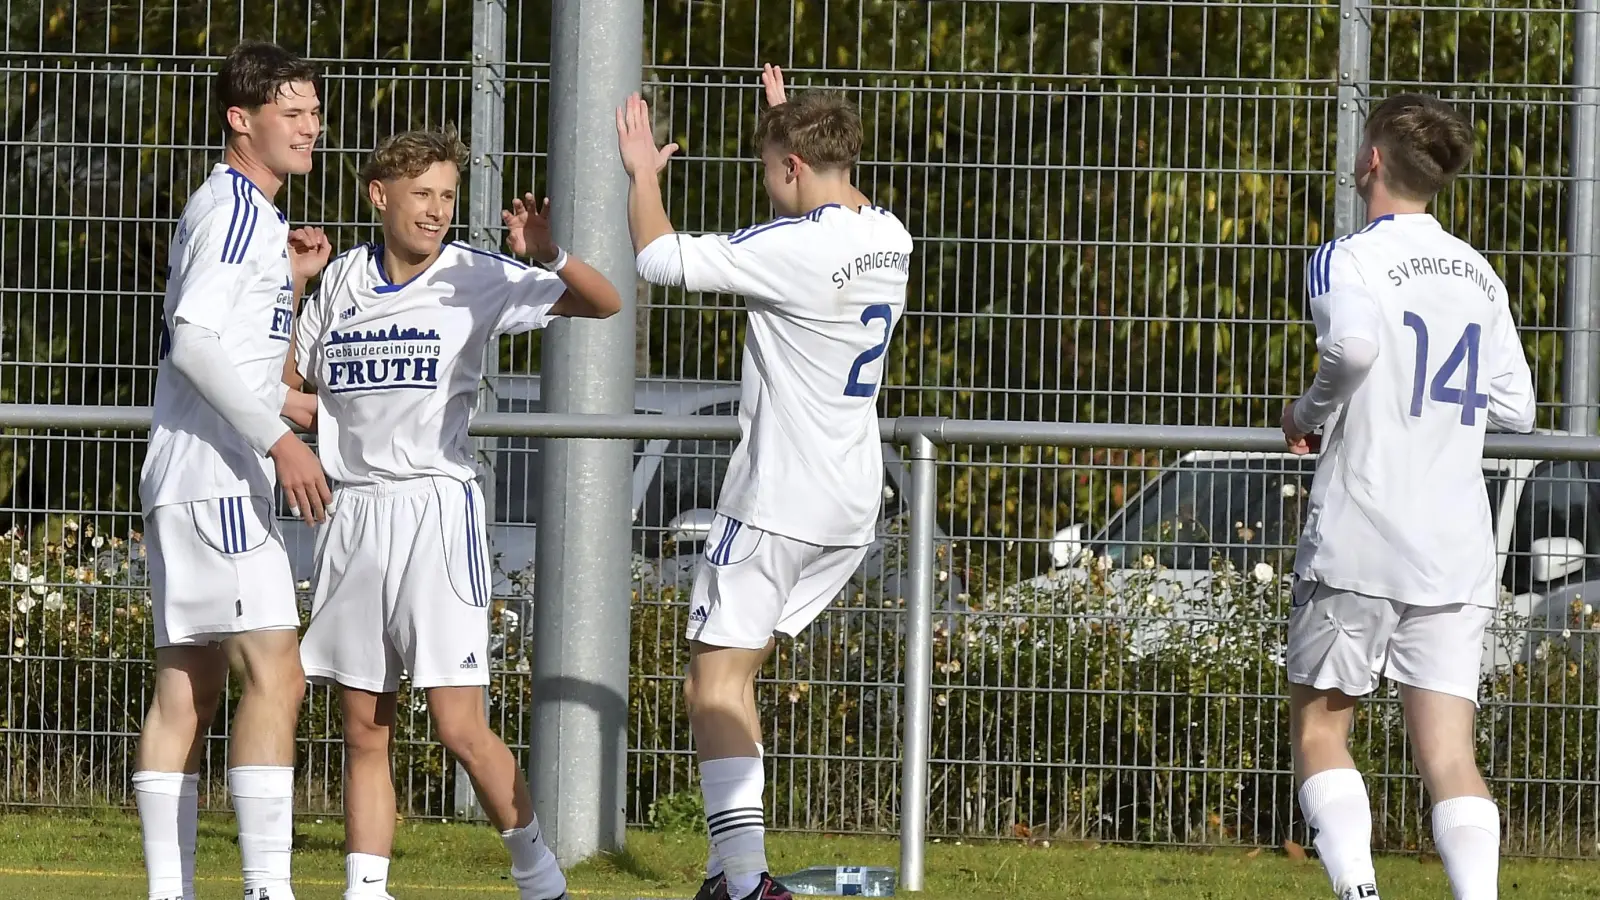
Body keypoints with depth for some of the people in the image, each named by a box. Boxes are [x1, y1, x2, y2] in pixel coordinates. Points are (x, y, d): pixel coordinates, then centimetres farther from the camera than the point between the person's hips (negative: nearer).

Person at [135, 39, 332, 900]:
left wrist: (293, 280, 17)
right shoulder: (236, 207, -10)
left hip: (184, 480, 11)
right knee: (273, 673, -16)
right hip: (215, 476, -11)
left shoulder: (239, 211, 20)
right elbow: (193, 339, -22)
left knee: (185, 689, 8)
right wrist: (280, 439, -21)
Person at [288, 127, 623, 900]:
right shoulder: (341, 281, 11)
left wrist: (548, 258, -24)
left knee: (460, 727, -10)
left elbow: (603, 304, -4)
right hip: (354, 512, 4)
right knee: (364, 731, 5)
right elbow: (293, 385, 22)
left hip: (436, 510, -4)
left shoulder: (474, 279, -1)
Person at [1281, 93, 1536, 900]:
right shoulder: (1480, 275, 13)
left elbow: (1354, 342, -27)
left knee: (1318, 724, 10)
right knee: (1449, 756, 1)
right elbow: (1515, 407, 15)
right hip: (1458, 554, 4)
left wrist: (1310, 412, -9)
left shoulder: (1349, 259, -5)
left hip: (1358, 541, -4)